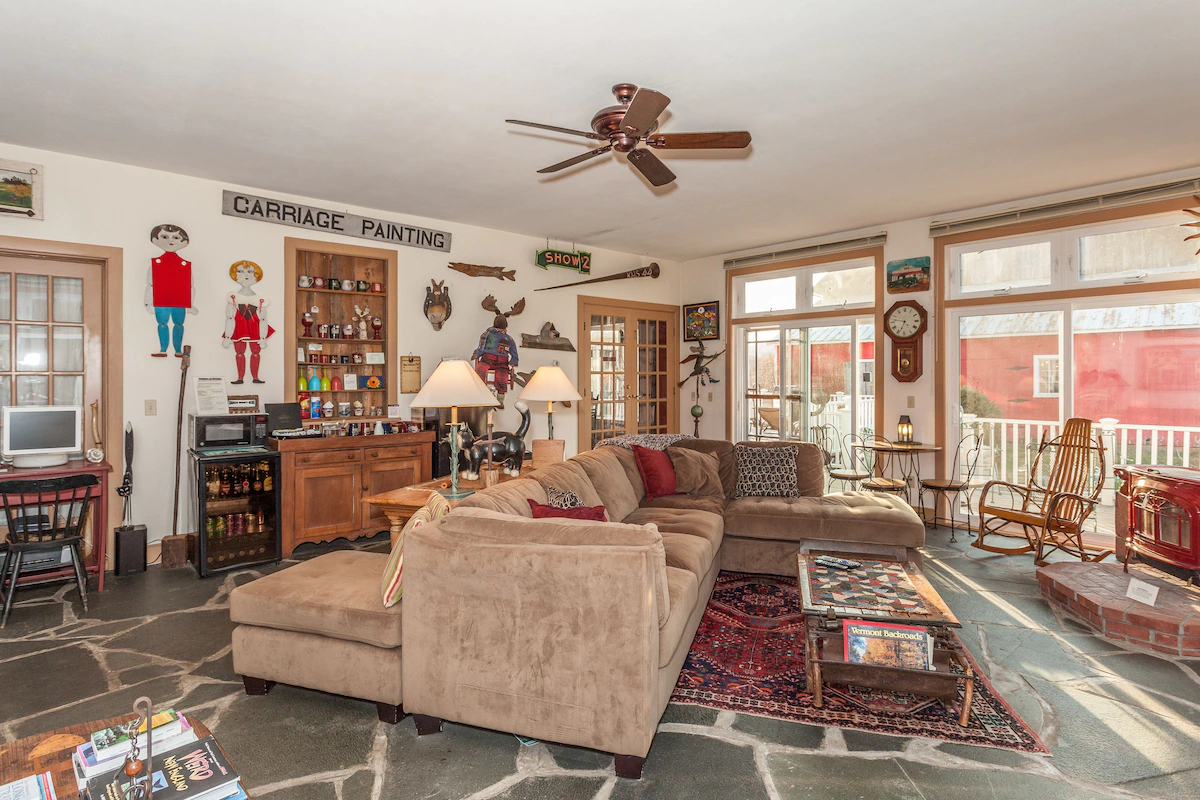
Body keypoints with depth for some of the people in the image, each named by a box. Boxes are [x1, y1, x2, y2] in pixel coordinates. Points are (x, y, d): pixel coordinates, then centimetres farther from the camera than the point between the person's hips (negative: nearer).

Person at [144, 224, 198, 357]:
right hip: (161, 301, 0)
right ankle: (163, 350, 6)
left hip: (180, 301, 0)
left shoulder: (186, 265, 6)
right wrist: (149, 302, 3)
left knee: (178, 324, 2)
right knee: (162, 323, 1)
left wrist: (191, 304, 3)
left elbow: (190, 286, 6)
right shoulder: (155, 262, 7)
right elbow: (150, 284, 7)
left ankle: (178, 350, 9)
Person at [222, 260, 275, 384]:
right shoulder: (233, 298, -2)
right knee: (239, 352, 3)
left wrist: (263, 338, -5)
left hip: (254, 328, 0)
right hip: (239, 327, 0)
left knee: (256, 352, 2)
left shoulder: (259, 300, -3)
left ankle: (255, 377, 10)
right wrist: (227, 337, -4)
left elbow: (262, 319, -2)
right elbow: (229, 318, -1)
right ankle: (240, 378, 8)